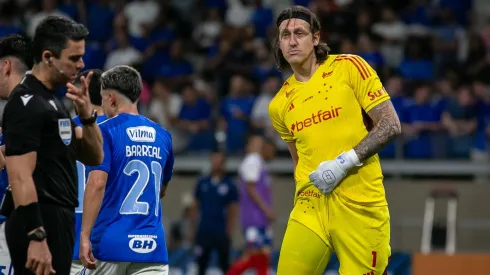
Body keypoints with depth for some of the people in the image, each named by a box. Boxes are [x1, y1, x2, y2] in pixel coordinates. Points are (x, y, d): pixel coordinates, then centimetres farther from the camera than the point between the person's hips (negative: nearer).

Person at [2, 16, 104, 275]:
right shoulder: (26, 104, -14)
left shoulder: (51, 100, 16)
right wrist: (36, 237, -27)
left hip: (57, 221, 10)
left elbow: (93, 157, 18)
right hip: (41, 223, -10)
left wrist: (86, 113, 1)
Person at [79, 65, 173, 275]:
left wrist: (85, 236, -16)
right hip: (152, 245, 3)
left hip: (111, 242, -3)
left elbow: (97, 184, -16)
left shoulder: (105, 132, -4)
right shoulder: (162, 136, 12)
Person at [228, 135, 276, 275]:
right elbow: (250, 188, -16)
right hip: (254, 218, -10)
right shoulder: (252, 161, -7)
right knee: (253, 253, -14)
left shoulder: (259, 163, 23)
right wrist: (266, 209, -20)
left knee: (264, 255, 3)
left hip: (261, 220, 10)